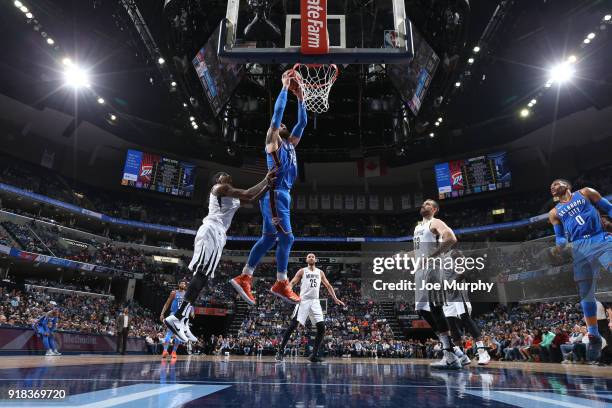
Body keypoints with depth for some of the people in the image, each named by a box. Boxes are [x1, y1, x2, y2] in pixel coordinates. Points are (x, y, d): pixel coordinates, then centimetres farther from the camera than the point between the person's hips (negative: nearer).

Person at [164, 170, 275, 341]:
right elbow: (248, 194, -11)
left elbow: (253, 199, 29)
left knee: (202, 276, 6)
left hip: (217, 234, 10)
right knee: (202, 275, -18)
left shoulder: (232, 195, 28)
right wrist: (265, 179, -2)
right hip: (212, 231, -10)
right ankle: (177, 317, -22)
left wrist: (268, 185, 20)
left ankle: (180, 320, 7)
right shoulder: (220, 187, 0)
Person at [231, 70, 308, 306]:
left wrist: (300, 97, 22)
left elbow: (302, 122, 26)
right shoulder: (272, 140, 3)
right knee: (286, 237, -9)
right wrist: (285, 87, 2)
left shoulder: (290, 143, 23)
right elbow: (278, 112, -5)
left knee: (269, 238, 7)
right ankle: (281, 284, 0)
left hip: (282, 194, 9)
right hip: (274, 194, -9)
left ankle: (243, 279, 11)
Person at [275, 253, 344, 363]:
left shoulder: (320, 272, 17)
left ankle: (314, 355, 4)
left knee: (321, 328, -5)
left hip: (315, 302, 4)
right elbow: (292, 283, 0)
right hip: (303, 301, -4)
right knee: (293, 325, -12)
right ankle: (280, 351, -3)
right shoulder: (302, 271, 7)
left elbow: (328, 286, 19)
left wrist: (335, 298, 9)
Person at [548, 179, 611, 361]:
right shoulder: (554, 213, 21)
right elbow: (561, 236, 19)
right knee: (586, 293, 0)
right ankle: (594, 337, 8)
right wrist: (559, 246, -5)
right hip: (580, 248, 2)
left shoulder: (585, 193, 17)